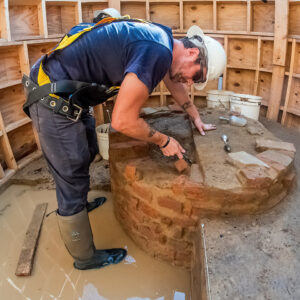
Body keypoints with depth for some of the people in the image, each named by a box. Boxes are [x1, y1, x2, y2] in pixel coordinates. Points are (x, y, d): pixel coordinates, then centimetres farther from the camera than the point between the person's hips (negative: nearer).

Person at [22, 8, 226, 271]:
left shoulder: (162, 39, 6)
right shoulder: (157, 53, -25)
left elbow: (174, 83, 24)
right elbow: (123, 121, -23)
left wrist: (197, 118, 31)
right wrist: (163, 141, -8)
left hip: (66, 94, 10)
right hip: (54, 101, -10)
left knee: (87, 153, 27)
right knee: (73, 182, 2)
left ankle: (76, 204, 54)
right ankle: (85, 258, 24)